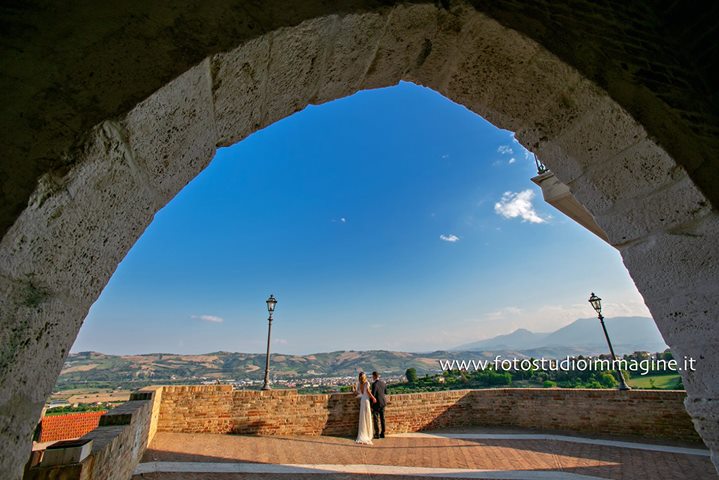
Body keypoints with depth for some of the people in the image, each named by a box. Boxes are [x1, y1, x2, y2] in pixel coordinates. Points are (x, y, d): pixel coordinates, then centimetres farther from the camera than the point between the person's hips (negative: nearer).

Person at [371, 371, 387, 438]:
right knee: (382, 418, 15)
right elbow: (385, 392, 15)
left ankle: (377, 434, 9)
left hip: (376, 403, -7)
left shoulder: (374, 384, -21)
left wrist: (371, 405, -11)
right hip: (383, 402, 7)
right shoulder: (383, 383, 1)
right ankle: (382, 433, 21)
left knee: (375, 419, 5)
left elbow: (373, 395, -20)